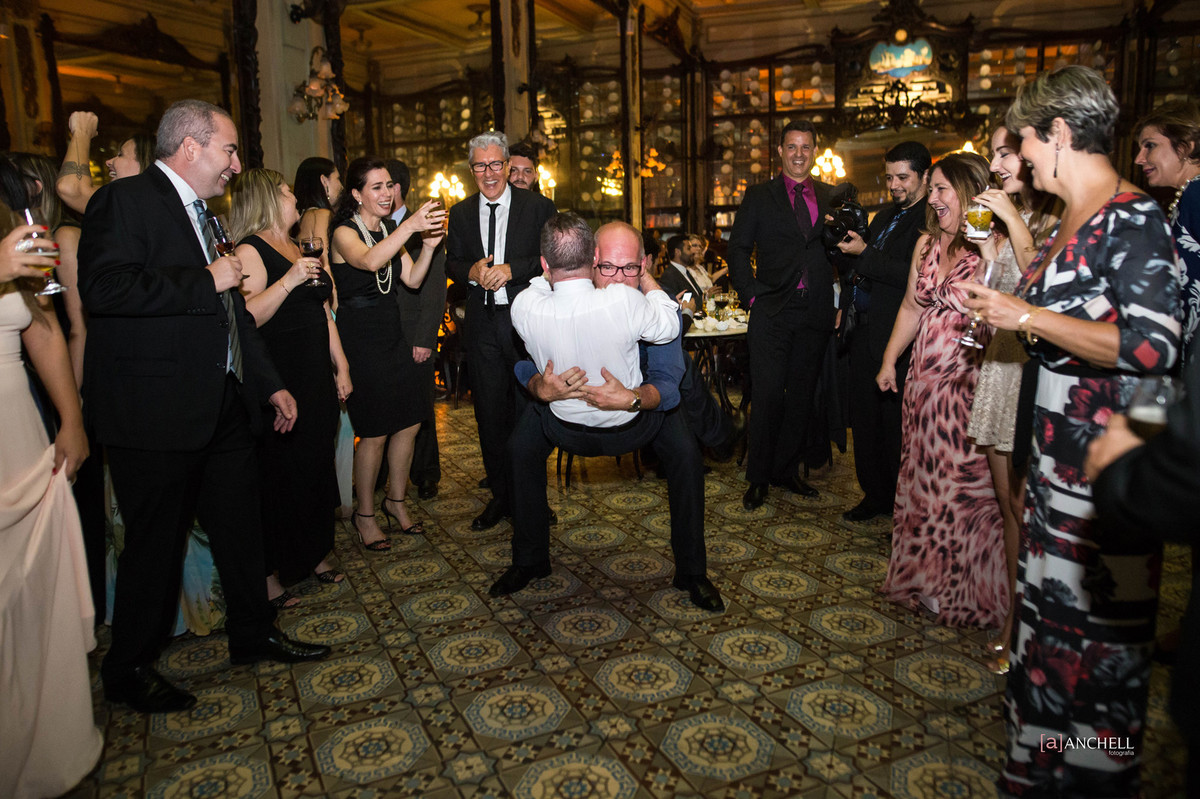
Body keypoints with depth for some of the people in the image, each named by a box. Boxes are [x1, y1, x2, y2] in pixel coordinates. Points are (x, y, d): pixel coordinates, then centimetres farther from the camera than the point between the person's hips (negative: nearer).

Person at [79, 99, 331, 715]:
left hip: (223, 407, 9)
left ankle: (252, 634, 34)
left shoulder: (202, 215, 18)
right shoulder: (124, 201, -9)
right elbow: (103, 287, -26)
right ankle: (128, 669, 25)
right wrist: (207, 281, -19)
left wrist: (271, 385, 18)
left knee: (241, 525, 16)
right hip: (156, 415, -8)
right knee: (155, 543, 5)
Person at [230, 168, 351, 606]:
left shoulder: (298, 249, 18)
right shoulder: (251, 250, -8)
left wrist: (341, 366, 15)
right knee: (280, 474, -2)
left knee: (317, 466, 13)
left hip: (316, 377, 8)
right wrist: (288, 281, -25)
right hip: (279, 381, -8)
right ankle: (270, 573, 10)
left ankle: (314, 553, 27)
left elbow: (322, 311, 20)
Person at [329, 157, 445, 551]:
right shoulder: (344, 233, -10)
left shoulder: (389, 232, 13)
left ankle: (396, 500, 27)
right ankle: (364, 514, 15)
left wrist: (429, 244, -12)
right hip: (360, 340, -7)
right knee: (374, 433, -4)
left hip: (393, 337, 7)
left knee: (408, 423, 8)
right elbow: (369, 261, -32)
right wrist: (410, 225, -42)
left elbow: (413, 279, 5)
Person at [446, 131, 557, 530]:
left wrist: (511, 269, -18)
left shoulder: (539, 207, 0)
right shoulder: (460, 213, 11)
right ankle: (500, 495, 23)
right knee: (490, 412, 9)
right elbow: (451, 264, 12)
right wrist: (471, 271, -10)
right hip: (482, 324, 4)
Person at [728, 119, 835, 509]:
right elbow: (738, 249, 2)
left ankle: (787, 469, 23)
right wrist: (752, 295, -6)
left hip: (815, 313, 3)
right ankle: (758, 477, 8)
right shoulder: (759, 196, 5)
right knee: (767, 395, -4)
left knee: (802, 395, 10)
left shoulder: (832, 196, 12)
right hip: (773, 312, -3)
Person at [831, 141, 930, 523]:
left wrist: (864, 254, -17)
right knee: (865, 417, 13)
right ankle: (876, 495, 27)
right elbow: (855, 268, 20)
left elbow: (915, 276, -20)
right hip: (865, 331, 8)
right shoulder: (883, 218, 18)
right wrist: (844, 247, 1)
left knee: (896, 423, 0)